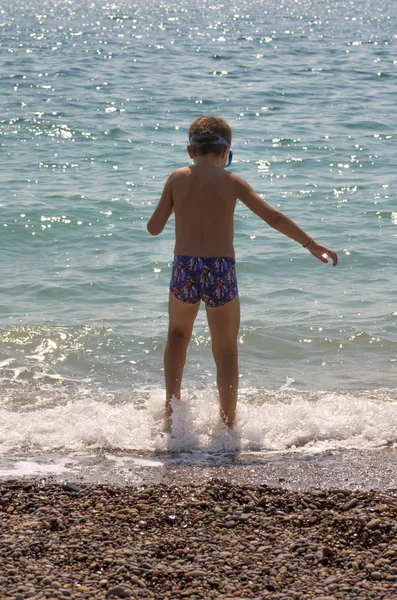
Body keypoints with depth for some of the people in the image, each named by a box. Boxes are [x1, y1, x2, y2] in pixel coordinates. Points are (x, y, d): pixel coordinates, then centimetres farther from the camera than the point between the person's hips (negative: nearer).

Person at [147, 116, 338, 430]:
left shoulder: (177, 179, 3)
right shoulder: (231, 182, 0)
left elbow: (154, 227, 3)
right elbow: (274, 218, -4)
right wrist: (312, 244, 3)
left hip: (184, 270, 2)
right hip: (220, 273, -2)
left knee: (179, 333, 29)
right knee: (226, 350, 11)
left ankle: (171, 404, 19)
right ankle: (228, 422, 12)